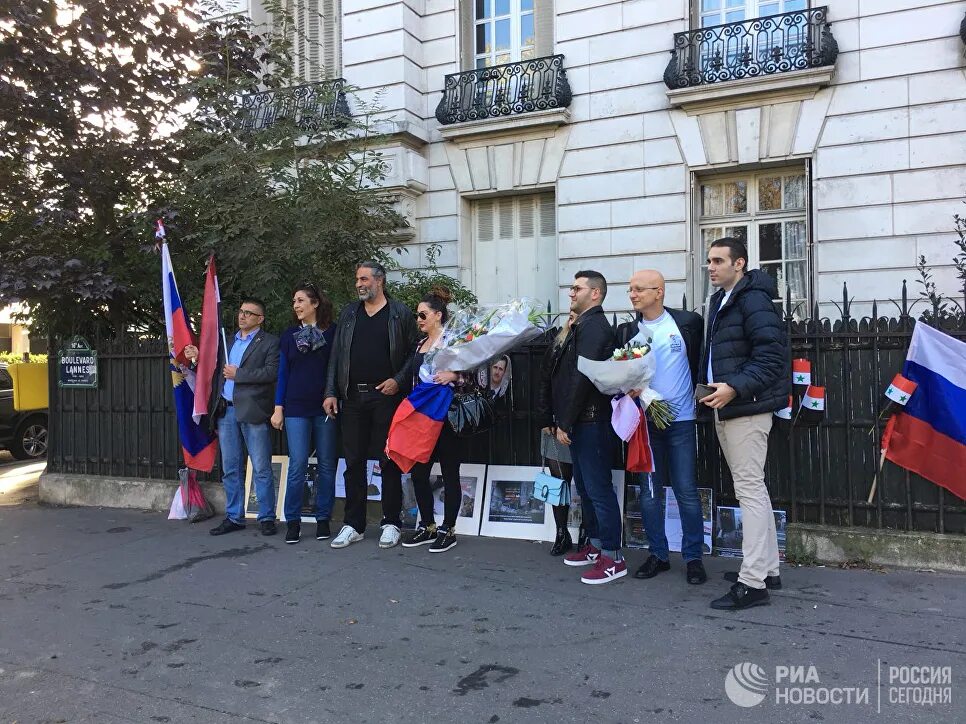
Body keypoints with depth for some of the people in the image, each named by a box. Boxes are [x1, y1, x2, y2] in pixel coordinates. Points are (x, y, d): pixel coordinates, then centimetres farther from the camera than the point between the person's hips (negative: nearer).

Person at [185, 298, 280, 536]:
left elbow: (271, 372, -15)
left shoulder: (270, 342, -1)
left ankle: (267, 518, 7)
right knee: (230, 469, 11)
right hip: (226, 411, 6)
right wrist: (199, 358, 9)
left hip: (252, 411, -6)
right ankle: (234, 517, 20)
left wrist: (237, 374, -12)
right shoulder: (228, 341, 19)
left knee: (261, 469, -2)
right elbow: (217, 370, 22)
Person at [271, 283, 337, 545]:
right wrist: (278, 408, 3)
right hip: (296, 408, 1)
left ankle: (323, 519, 15)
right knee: (297, 465, -3)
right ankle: (293, 521, 7)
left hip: (325, 406, -1)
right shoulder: (289, 334, 9)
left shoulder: (332, 332, 1)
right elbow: (283, 373, 8)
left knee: (327, 464, 5)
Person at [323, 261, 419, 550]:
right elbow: (336, 355, 11)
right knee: (353, 462, 7)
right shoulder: (348, 314, 13)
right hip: (353, 398, 4)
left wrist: (398, 380, -11)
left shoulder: (400, 314, 2)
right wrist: (331, 392, 4)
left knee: (389, 461, 1)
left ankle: (391, 523, 12)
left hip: (386, 396, -4)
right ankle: (353, 525, 15)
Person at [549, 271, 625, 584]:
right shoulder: (583, 326, 18)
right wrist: (562, 421, 15)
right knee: (585, 487, 18)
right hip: (581, 422, 10)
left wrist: (564, 423, -19)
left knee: (599, 489, -5)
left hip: (591, 422, -10)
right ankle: (595, 545, 30)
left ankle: (612, 558, 3)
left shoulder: (593, 326, -14)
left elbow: (581, 378, -21)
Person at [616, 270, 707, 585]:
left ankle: (693, 557, 13)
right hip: (645, 421, 3)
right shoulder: (627, 331, 6)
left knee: (686, 491, 0)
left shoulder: (688, 322, -3)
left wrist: (698, 395, 5)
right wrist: (627, 389, -10)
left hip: (681, 420, -3)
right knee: (649, 491, 8)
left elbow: (700, 362, 7)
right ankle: (658, 554, 20)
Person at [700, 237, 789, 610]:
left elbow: (771, 357, -21)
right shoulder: (720, 301, 16)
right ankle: (767, 568, 27)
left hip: (747, 408, -10)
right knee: (752, 488, 15)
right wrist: (711, 390, 13)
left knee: (750, 489, -7)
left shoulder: (754, 301, -13)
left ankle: (752, 582, -2)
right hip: (725, 408, 10)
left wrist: (735, 388, -26)